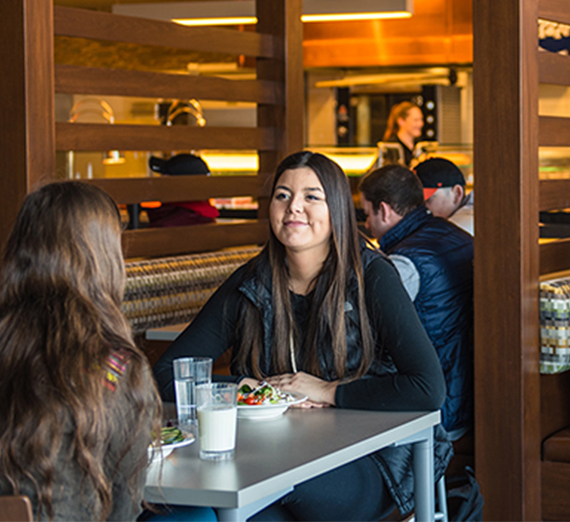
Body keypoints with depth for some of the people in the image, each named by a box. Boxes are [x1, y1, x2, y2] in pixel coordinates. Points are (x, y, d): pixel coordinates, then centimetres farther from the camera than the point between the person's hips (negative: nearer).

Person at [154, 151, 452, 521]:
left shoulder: (371, 277, -7)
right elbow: (167, 373, 3)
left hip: (368, 457, -3)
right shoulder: (250, 284, 3)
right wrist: (243, 392, -12)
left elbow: (430, 389, -16)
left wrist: (329, 391, -14)